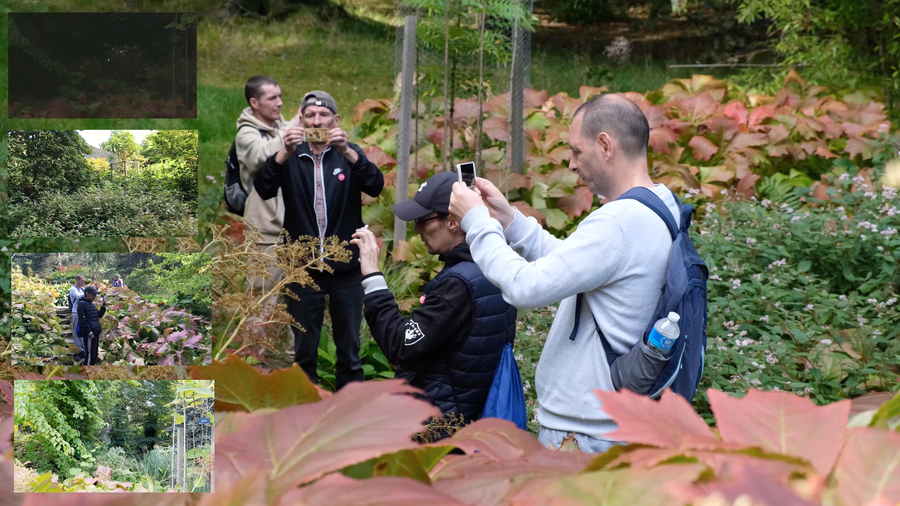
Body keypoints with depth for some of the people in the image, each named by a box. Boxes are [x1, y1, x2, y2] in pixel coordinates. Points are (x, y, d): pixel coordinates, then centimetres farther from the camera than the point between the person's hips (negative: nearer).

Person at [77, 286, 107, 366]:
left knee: (94, 354, 14)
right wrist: (89, 333, -18)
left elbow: (99, 315, 24)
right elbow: (82, 321, -17)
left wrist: (104, 304, 13)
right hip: (89, 335, -9)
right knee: (90, 354, -7)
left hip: (96, 333, 9)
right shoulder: (82, 304, -12)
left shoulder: (91, 304, 16)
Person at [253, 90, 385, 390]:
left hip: (345, 267, 0)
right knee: (303, 348, 9)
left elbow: (376, 186, -14)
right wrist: (284, 153, -30)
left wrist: (347, 152, -29)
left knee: (349, 348, 7)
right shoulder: (290, 158, 2)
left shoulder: (349, 155, 3)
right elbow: (263, 189, -14)